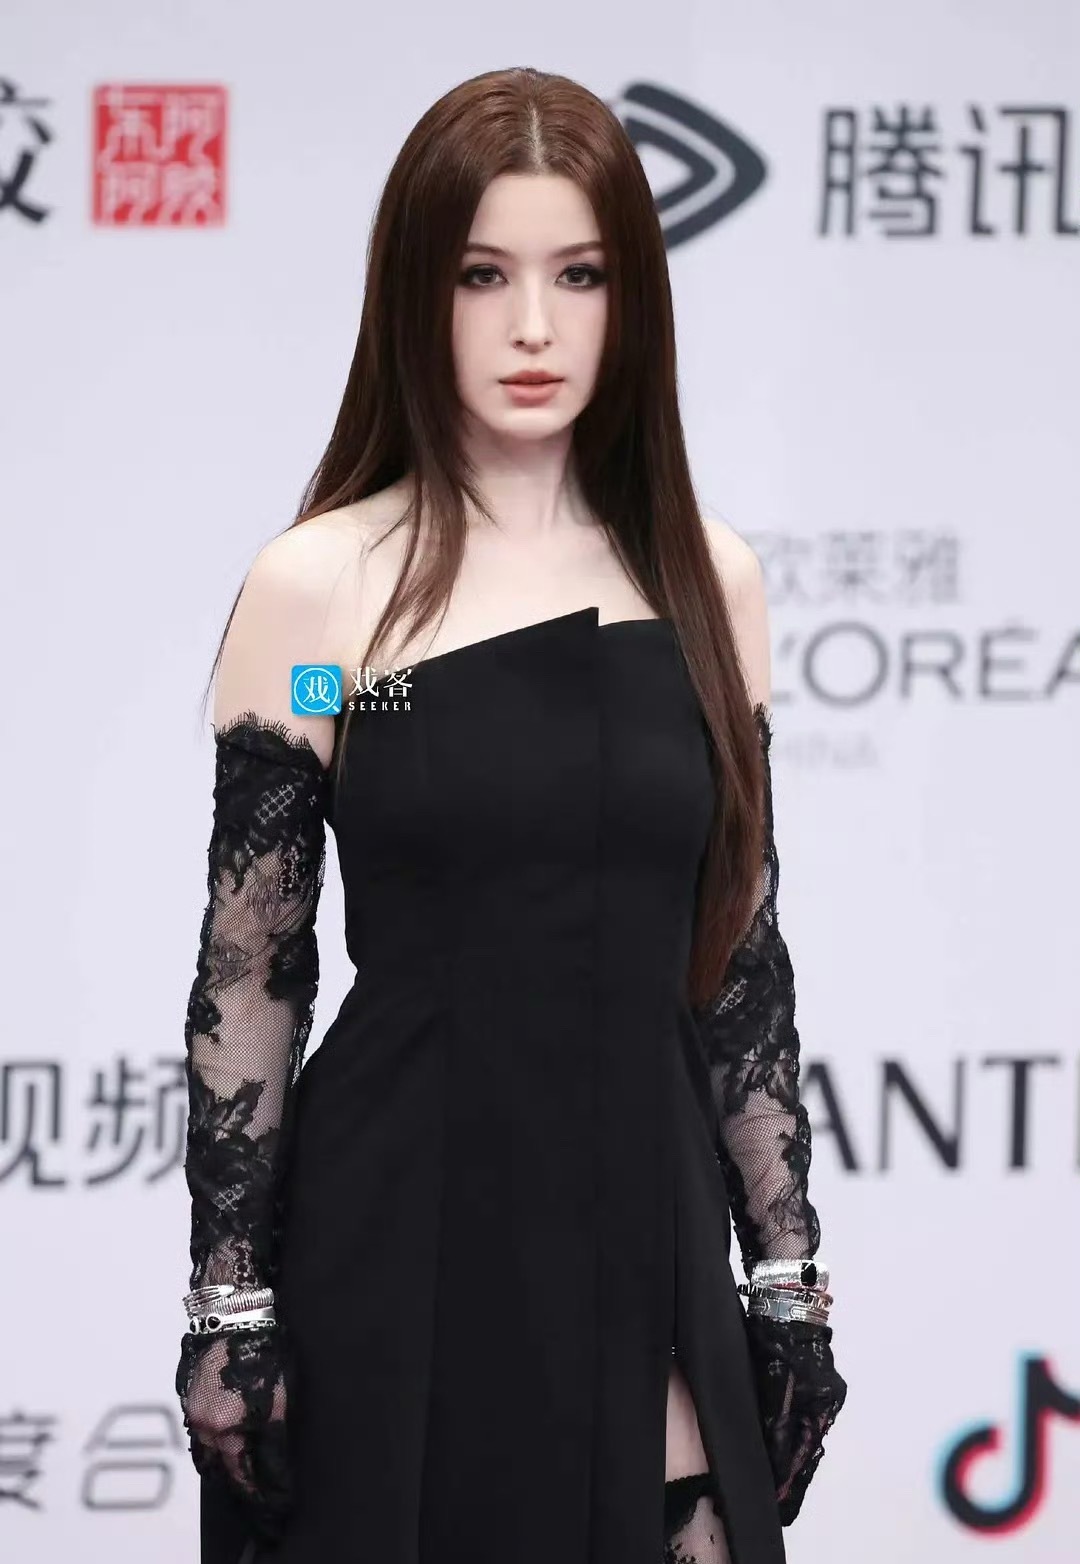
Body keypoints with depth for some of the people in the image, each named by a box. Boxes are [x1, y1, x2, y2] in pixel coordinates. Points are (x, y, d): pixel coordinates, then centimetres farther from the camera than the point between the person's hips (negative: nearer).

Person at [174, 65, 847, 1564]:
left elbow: (743, 956, 10)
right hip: (405, 1263, -3)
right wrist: (229, 1308, -6)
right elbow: (247, 977, -3)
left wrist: (791, 1274, 8)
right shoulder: (318, 587, -5)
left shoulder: (708, 581, 6)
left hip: (646, 1244, 3)